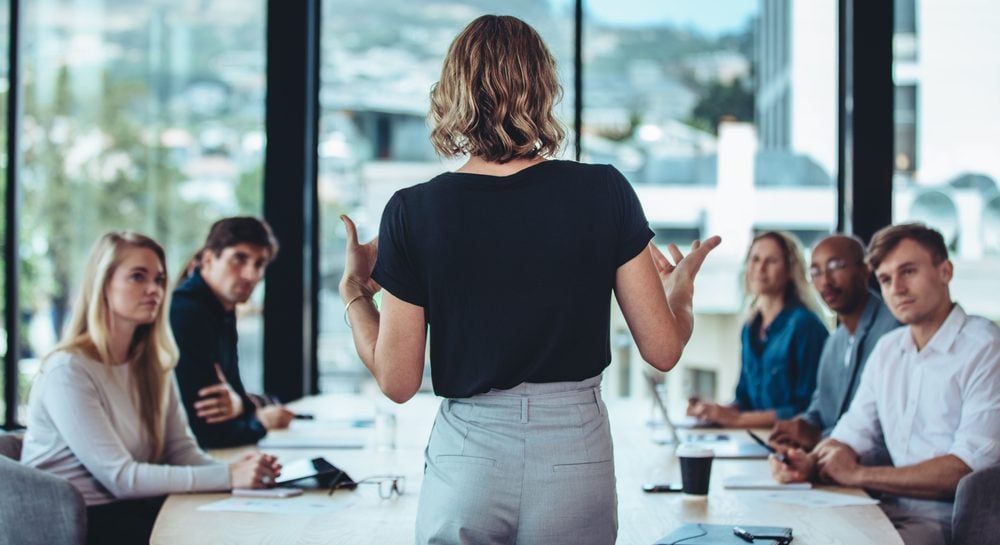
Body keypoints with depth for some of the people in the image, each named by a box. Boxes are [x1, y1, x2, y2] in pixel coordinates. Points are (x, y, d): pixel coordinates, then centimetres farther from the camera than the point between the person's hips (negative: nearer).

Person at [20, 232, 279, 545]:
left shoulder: (153, 366, 10)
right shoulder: (69, 370, -15)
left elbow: (182, 451, 3)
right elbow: (119, 477, -20)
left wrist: (238, 469, -18)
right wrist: (228, 477, -25)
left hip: (127, 508, 7)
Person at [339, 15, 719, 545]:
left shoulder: (414, 212, -7)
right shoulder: (605, 193, -5)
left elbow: (398, 381, -3)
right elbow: (663, 350, -2)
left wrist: (353, 290, 14)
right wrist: (681, 287, 19)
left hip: (466, 465, -1)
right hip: (576, 459, 1)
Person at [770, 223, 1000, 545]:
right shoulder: (887, 350, 15)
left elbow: (970, 466, -17)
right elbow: (852, 434, 16)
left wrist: (859, 475, -12)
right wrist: (810, 463, -7)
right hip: (893, 511, 7)